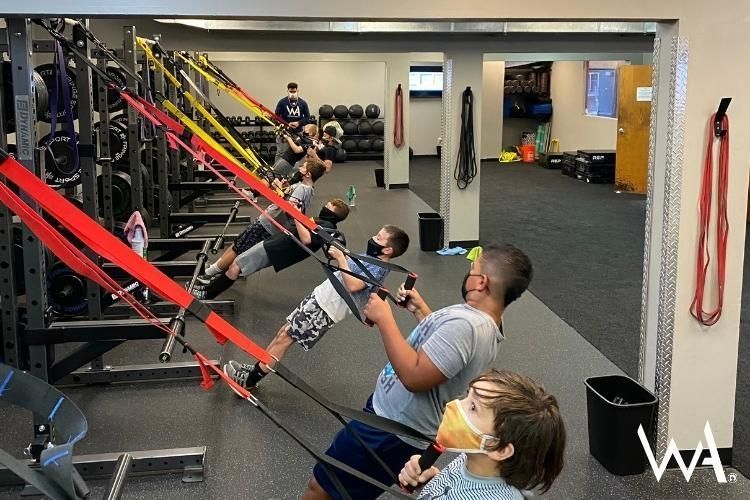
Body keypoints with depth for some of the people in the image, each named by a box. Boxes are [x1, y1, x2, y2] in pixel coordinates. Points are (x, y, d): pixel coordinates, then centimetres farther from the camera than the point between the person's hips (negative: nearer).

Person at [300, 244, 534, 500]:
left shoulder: (466, 324, -29)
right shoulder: (483, 323, 5)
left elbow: (414, 376, -33)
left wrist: (384, 318, -24)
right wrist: (420, 310, 19)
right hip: (399, 424, 10)